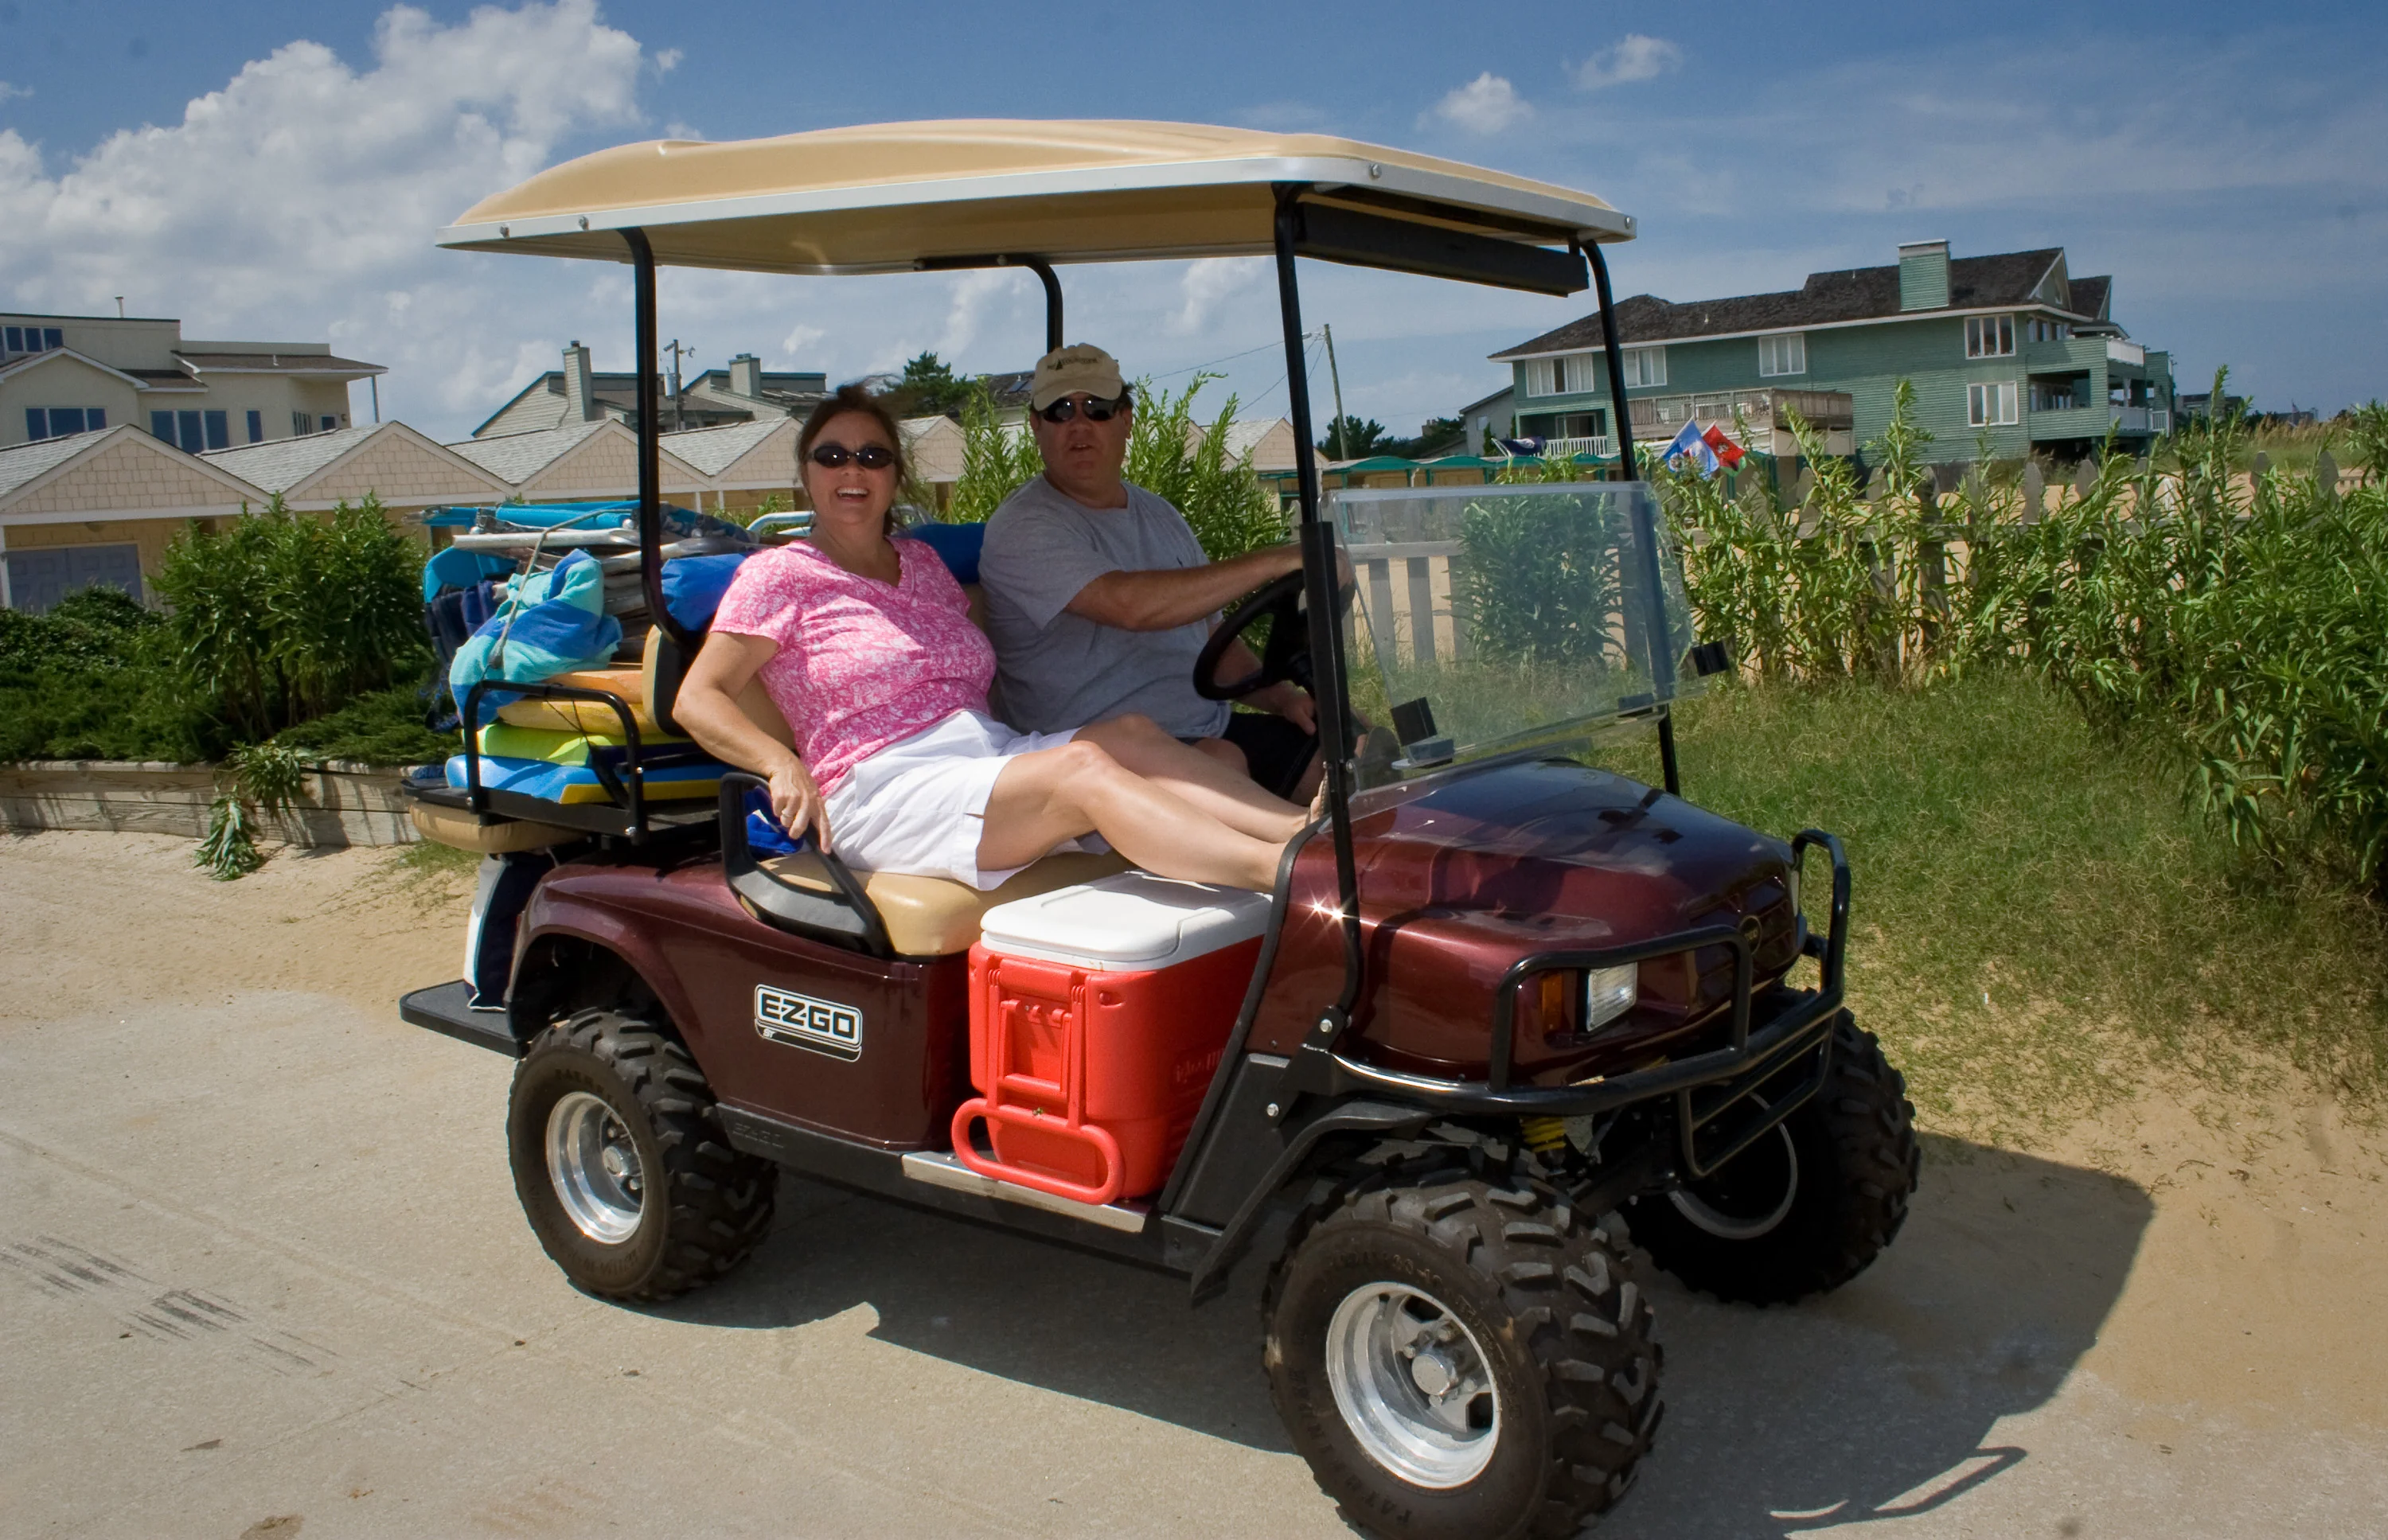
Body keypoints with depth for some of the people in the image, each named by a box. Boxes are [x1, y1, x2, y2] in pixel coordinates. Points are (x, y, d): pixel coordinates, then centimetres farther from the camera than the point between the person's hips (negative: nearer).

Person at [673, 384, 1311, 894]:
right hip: (883, 791, -7)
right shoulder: (777, 576, 4)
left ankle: (1308, 829, -39)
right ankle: (1280, 870, -47)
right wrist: (782, 763, -21)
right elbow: (697, 700, -2)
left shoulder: (923, 563, 23)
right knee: (1083, 770, -31)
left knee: (1131, 734, -22)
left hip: (993, 755, 7)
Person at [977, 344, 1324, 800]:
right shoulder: (1024, 529, -9)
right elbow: (1130, 605, -25)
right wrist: (1276, 561, -23)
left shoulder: (1161, 517, 19)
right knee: (1221, 764, -36)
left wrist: (1281, 696, 4)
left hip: (1212, 728, 8)